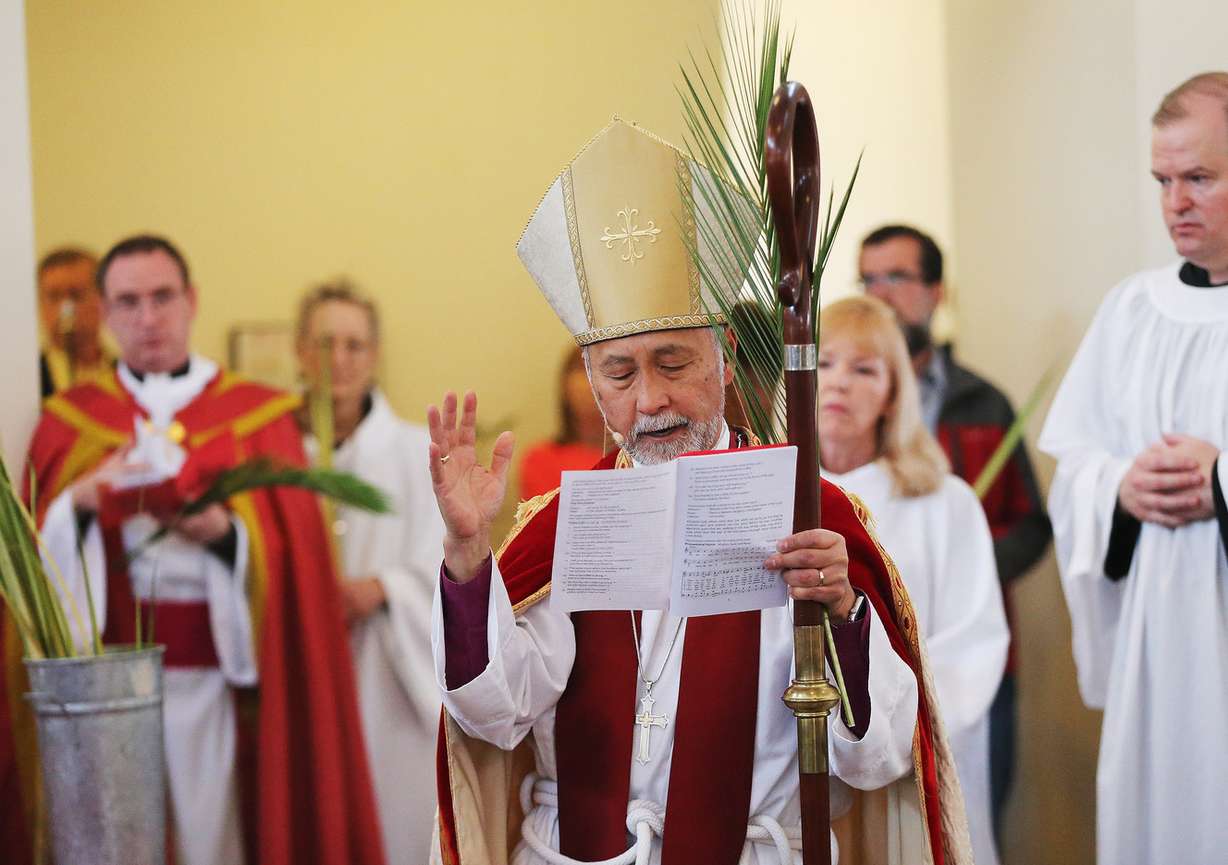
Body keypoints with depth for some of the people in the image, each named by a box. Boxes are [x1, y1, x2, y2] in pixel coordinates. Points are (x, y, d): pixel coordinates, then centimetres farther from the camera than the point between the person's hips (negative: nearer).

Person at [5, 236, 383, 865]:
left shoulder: (257, 416, 5)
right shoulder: (68, 422, 9)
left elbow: (290, 553, -1)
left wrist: (224, 532, -19)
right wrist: (81, 500, -16)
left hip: (216, 668, -1)